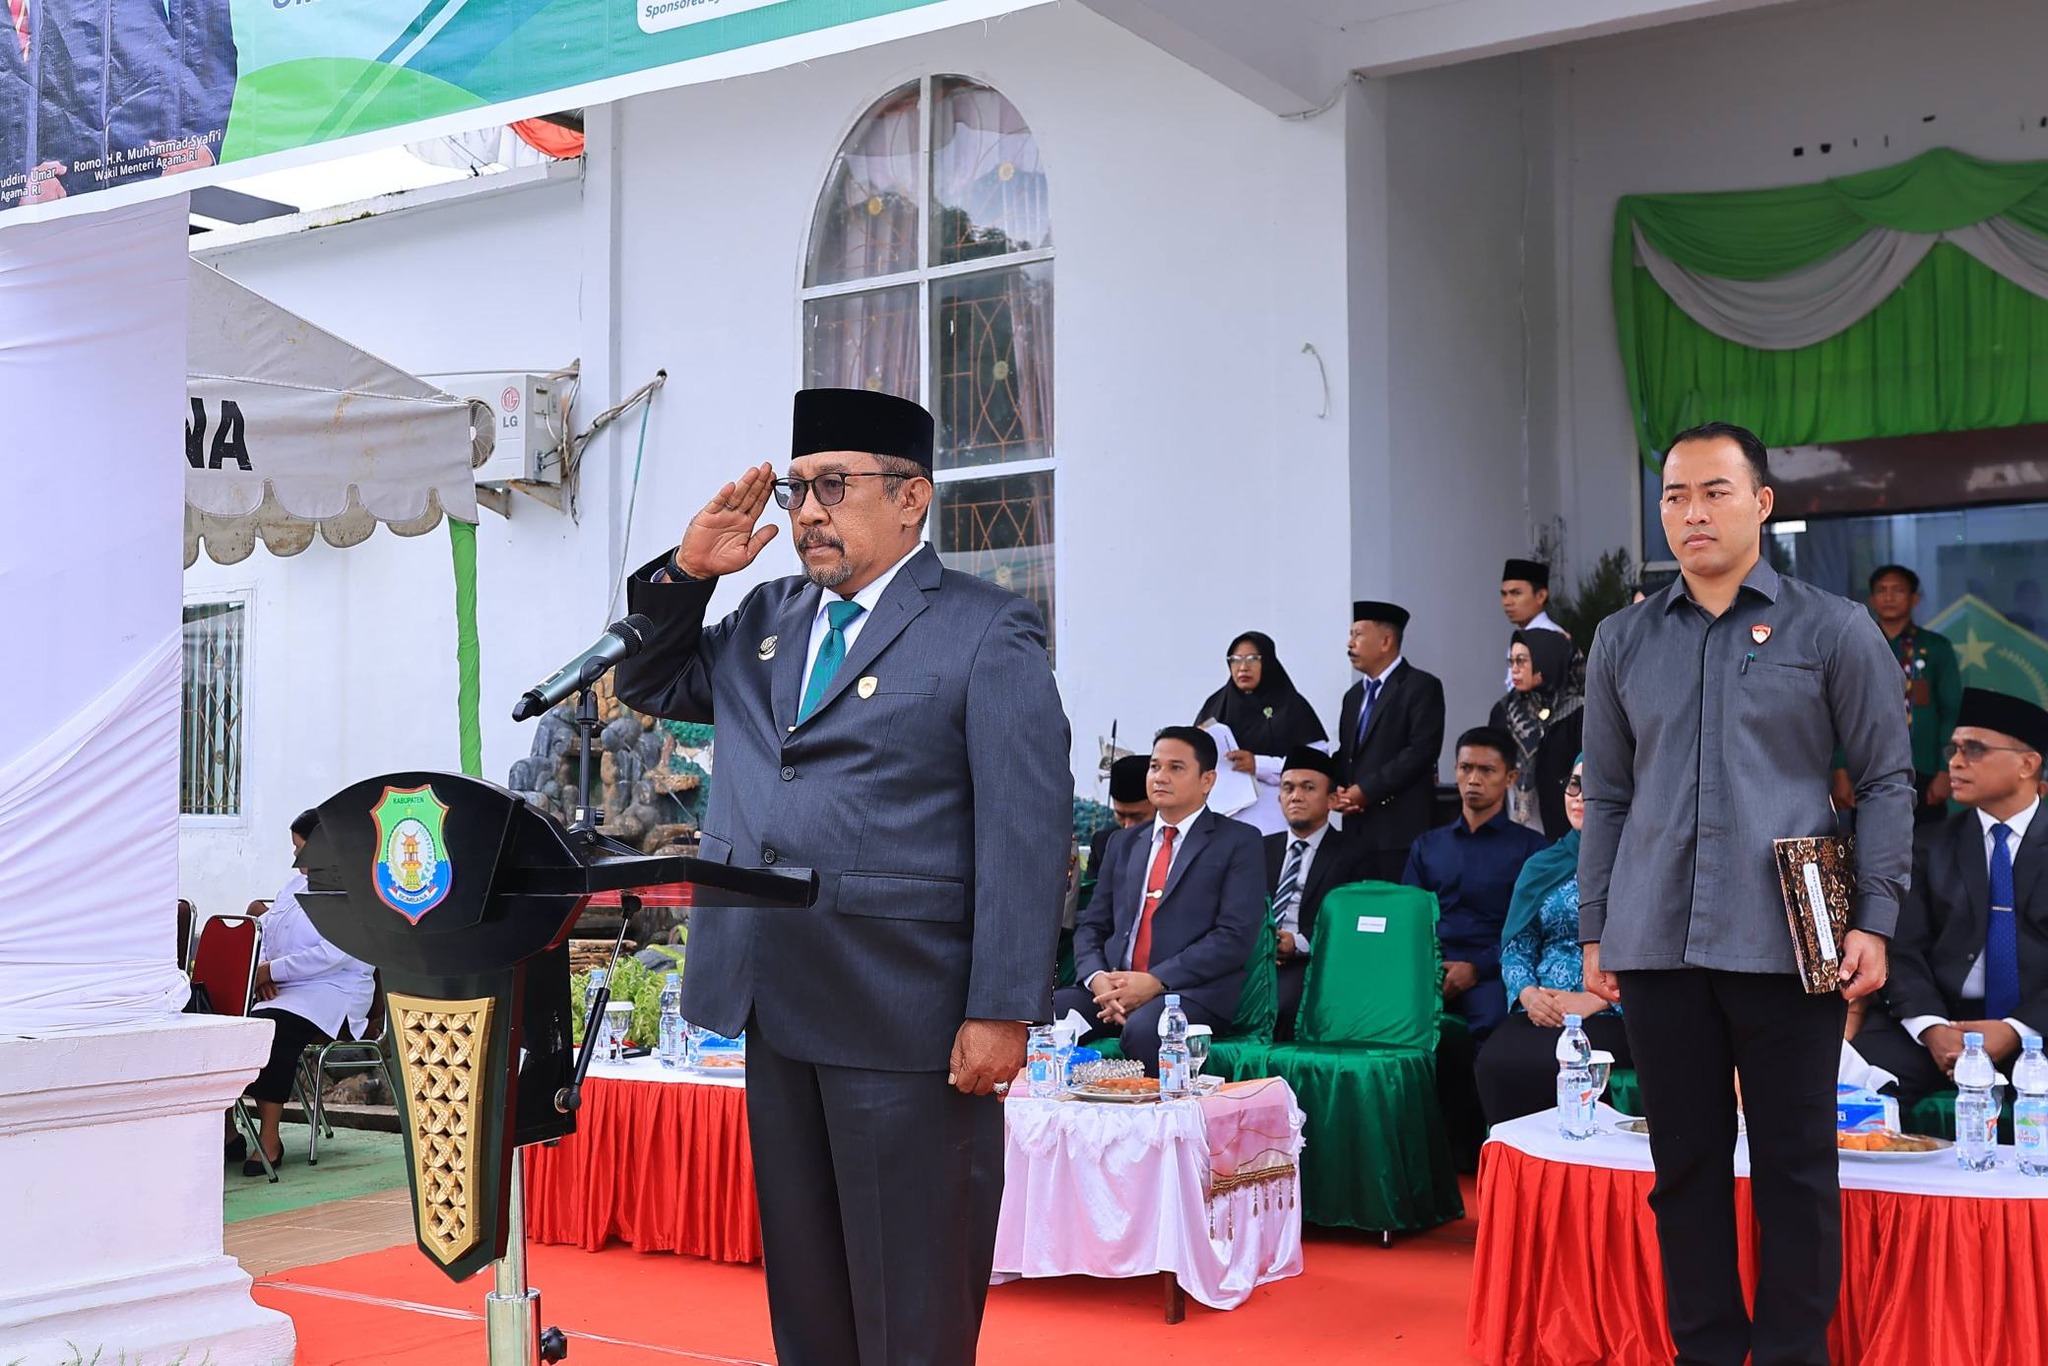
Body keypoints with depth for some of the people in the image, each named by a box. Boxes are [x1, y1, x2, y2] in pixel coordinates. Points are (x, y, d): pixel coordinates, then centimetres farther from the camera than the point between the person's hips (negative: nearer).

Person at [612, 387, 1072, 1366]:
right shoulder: (767, 618, 15)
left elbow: (1029, 832, -11)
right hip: (777, 1006, 7)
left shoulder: (985, 631, -5)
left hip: (905, 1017, -6)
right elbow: (647, 685, 24)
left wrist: (1002, 1013, -18)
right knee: (802, 1287, 16)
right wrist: (688, 570, 6)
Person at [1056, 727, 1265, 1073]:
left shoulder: (1238, 841, 6)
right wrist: (1097, 978, -5)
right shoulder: (1123, 843, 22)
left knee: (1143, 1030, -38)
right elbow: (1091, 927, 18)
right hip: (1113, 987, 4)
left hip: (1191, 991, -4)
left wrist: (1156, 982, -15)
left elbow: (1235, 937, -6)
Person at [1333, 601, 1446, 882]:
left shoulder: (1421, 687, -3)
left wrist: (1366, 790, -14)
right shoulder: (1354, 695, 21)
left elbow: (1421, 751, -13)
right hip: (1358, 827, 7)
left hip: (1402, 828, -7)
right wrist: (1339, 791, 1)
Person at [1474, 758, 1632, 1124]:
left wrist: (1593, 1000, -15)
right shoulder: (1542, 866, 18)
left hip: (1610, 1015, -3)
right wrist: (1528, 994, -6)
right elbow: (1515, 947, 14)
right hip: (1541, 1011, 4)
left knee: (1545, 1065, -33)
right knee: (1493, 1064, -28)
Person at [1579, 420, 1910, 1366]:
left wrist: (1875, 920, -7)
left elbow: (1886, 781, 2)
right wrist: (1595, 932, 8)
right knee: (1686, 1163, 8)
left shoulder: (1833, 630, 3)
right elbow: (1607, 796, 12)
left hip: (1789, 942, -2)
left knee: (1795, 1168, 4)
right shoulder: (1624, 641, 10)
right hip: (1657, 944, 3)